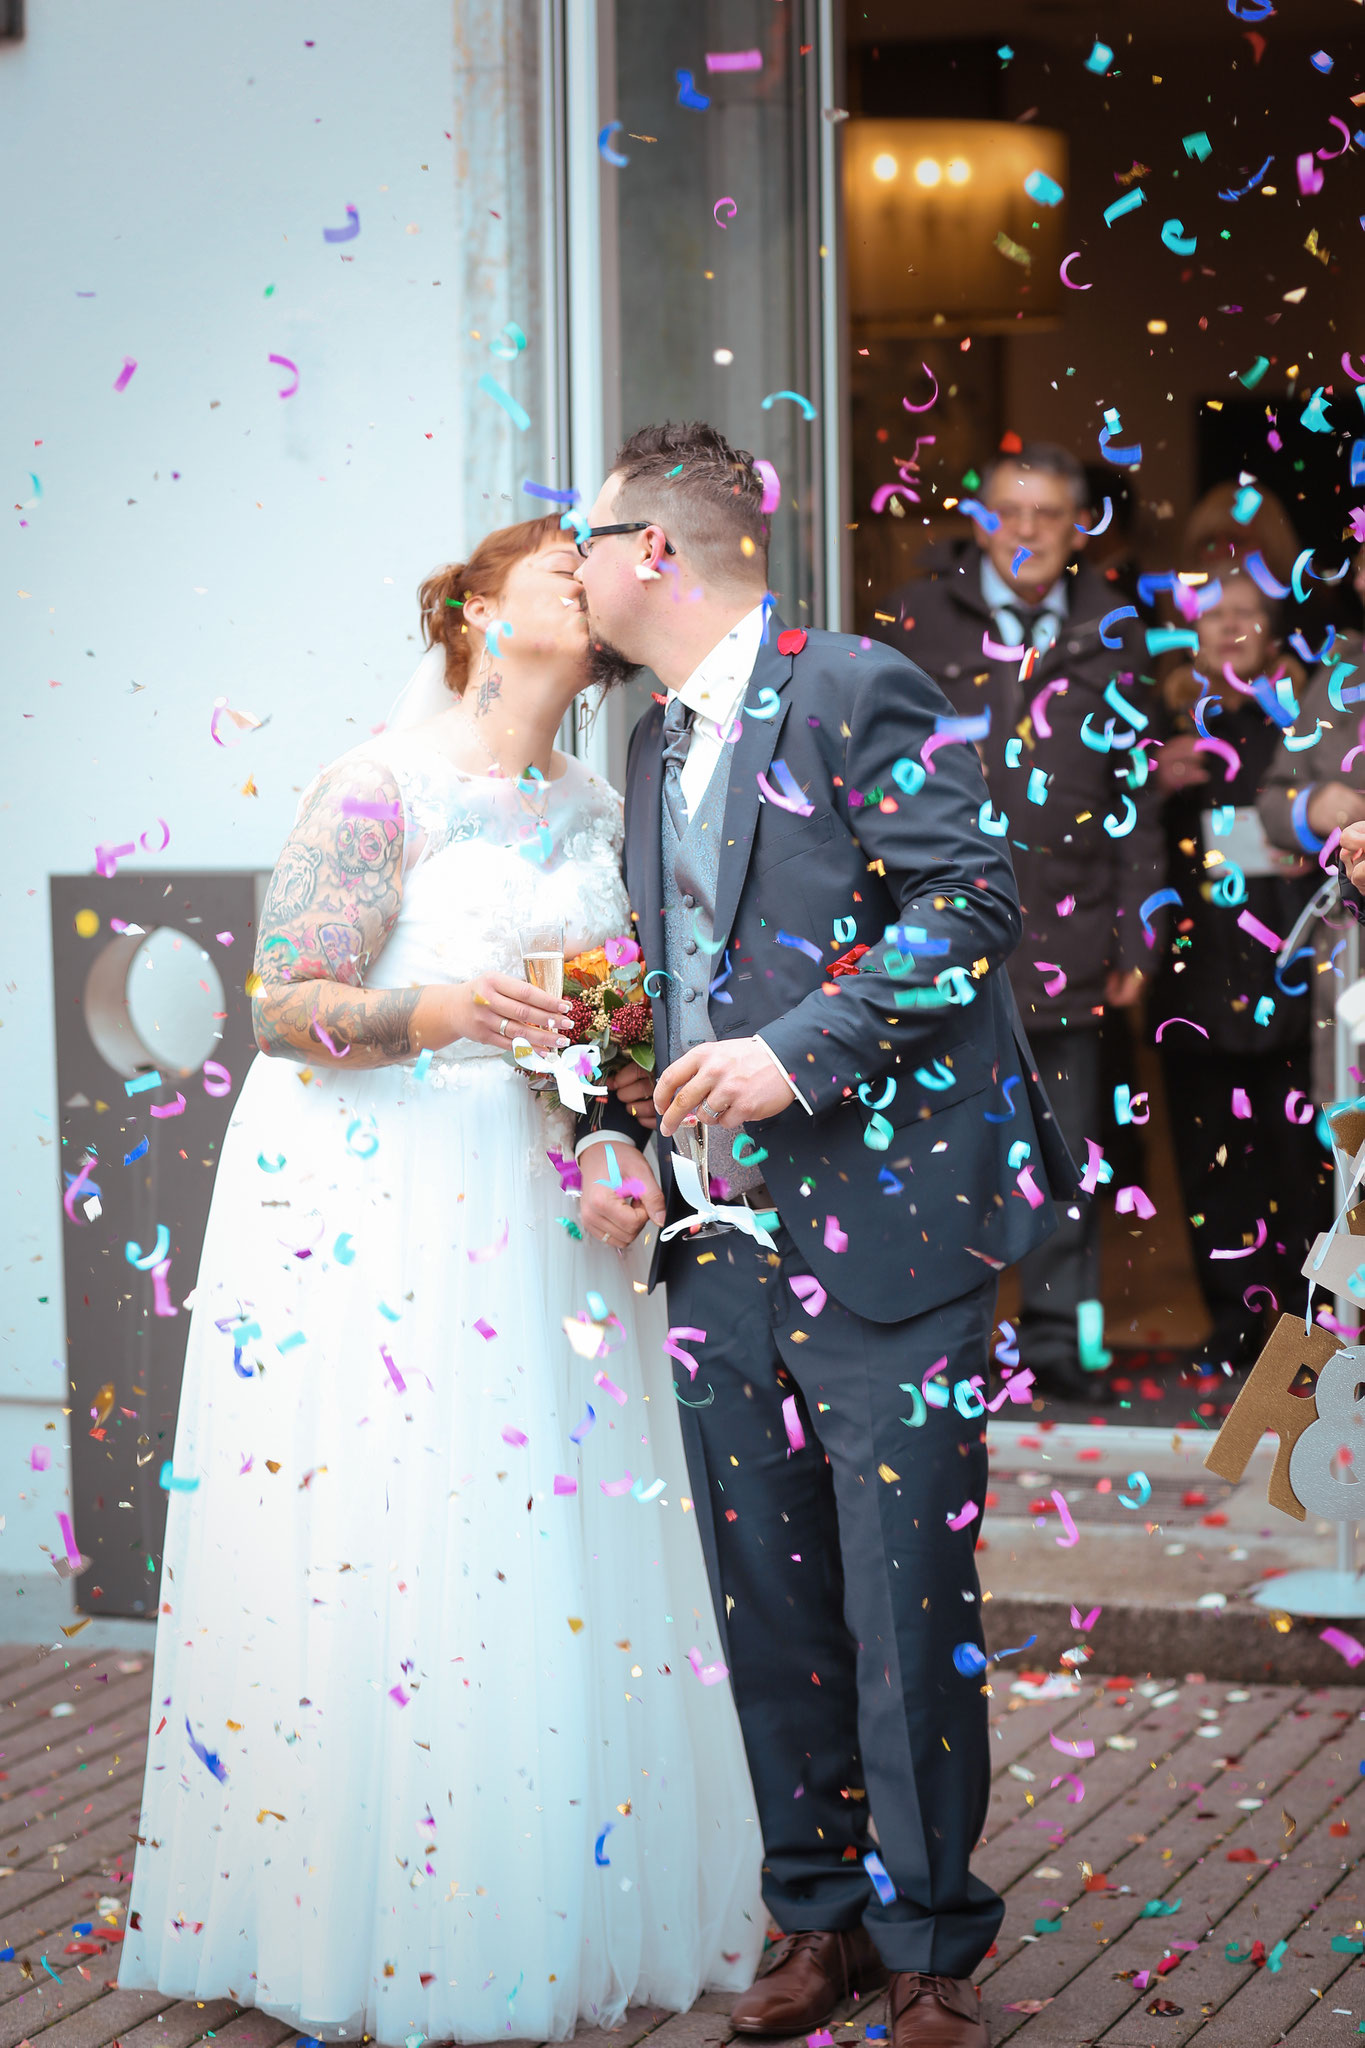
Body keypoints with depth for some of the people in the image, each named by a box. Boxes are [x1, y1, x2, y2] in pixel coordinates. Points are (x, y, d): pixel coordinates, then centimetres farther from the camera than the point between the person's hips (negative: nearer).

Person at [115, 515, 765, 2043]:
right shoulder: (382, 787, -8)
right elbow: (286, 1006, -12)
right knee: (367, 1555, -6)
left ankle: (541, 1915, 14)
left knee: (551, 1560, 3)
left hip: (534, 1215, 6)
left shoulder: (598, 814, 13)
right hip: (367, 1210, -6)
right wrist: (444, 1013, -27)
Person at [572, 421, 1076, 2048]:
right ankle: (817, 1916, 23)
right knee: (767, 1607, 10)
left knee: (906, 1608, -2)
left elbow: (970, 904, -13)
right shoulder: (653, 750, 17)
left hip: (884, 1240, -7)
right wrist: (630, 1143, 7)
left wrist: (796, 1052, -18)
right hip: (721, 1247, 7)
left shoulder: (858, 695, -6)